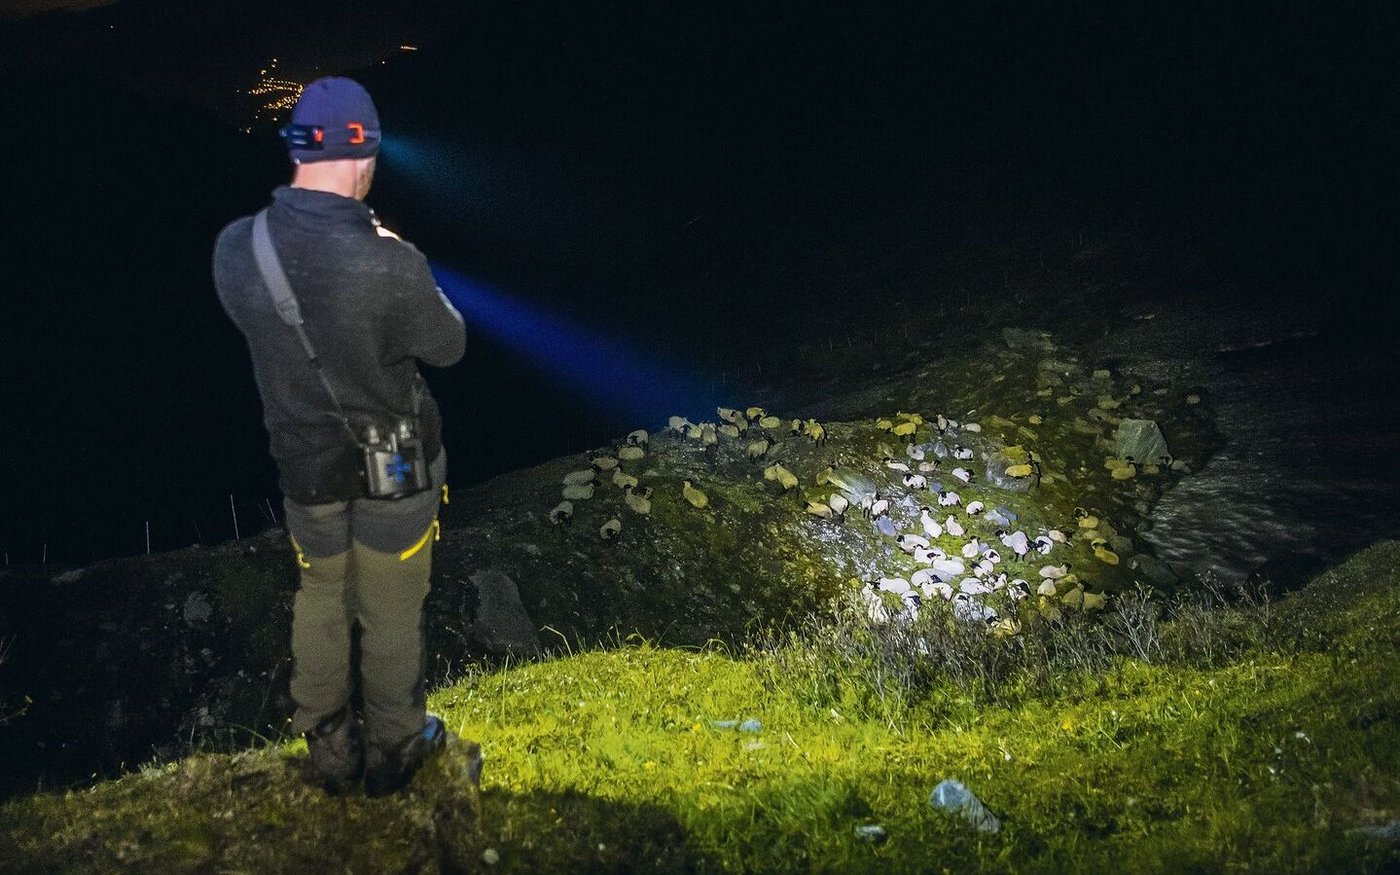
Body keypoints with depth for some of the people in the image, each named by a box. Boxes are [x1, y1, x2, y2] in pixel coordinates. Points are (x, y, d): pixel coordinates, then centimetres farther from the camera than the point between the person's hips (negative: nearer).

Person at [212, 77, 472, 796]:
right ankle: (393, 750, 38)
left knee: (320, 602, 24)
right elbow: (448, 346, -11)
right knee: (392, 613, 17)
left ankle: (330, 750, 41)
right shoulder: (390, 266, -31)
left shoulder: (235, 248, -16)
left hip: (305, 469, 4)